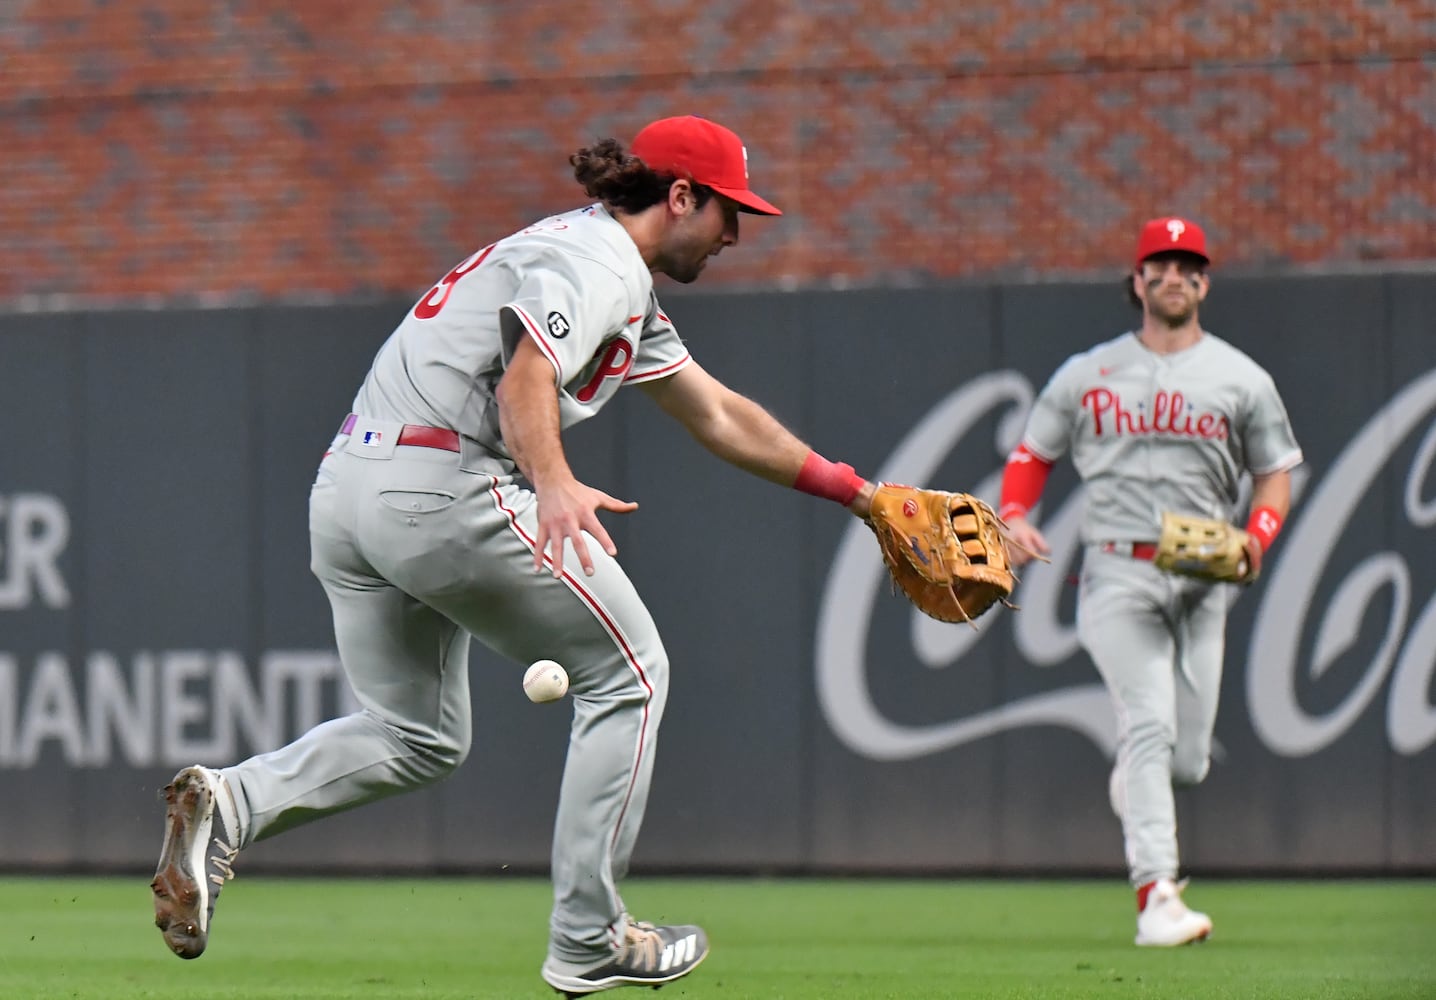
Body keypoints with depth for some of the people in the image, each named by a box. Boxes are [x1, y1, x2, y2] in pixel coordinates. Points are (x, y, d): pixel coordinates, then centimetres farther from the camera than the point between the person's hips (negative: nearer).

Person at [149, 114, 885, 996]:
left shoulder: (632, 298, 27)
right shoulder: (599, 258, -4)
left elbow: (720, 418, 34)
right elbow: (526, 376, -20)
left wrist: (859, 493, 36)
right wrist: (554, 485, -37)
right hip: (445, 489, -10)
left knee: (416, 736, 16)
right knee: (627, 676, 4)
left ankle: (230, 802, -9)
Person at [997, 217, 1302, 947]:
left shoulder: (1241, 379, 9)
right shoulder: (1086, 374, 9)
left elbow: (1276, 472, 11)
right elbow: (1032, 454, 15)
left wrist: (1257, 537, -9)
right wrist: (1014, 517, -5)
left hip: (1201, 581, 2)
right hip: (1117, 576, -2)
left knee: (1186, 762, 3)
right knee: (1149, 724, -20)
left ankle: (1132, 777, 41)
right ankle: (1156, 895, -25)